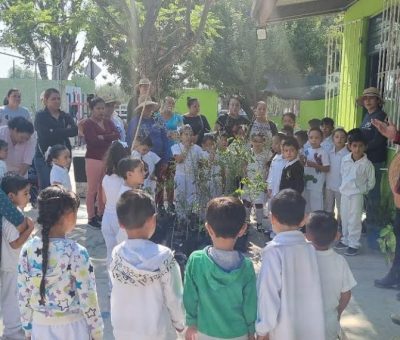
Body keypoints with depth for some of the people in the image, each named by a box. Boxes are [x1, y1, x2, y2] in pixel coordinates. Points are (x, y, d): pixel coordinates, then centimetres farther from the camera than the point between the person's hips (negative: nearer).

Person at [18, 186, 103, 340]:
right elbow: (87, 298, -16)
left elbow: (23, 295, -1)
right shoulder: (76, 252, -22)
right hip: (71, 327, -4)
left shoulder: (28, 249, -9)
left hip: (40, 326, 4)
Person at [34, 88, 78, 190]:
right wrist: (65, 132, -9)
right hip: (44, 157, -4)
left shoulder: (66, 117, 13)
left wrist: (55, 132, -13)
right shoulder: (40, 116, 2)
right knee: (46, 189, -5)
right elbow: (45, 134, -14)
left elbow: (74, 130, -5)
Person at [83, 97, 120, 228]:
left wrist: (103, 137, -15)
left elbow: (117, 135, -3)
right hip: (93, 159, -6)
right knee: (92, 189, -1)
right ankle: (91, 217, 7)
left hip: (107, 159, 6)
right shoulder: (88, 124, -6)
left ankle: (101, 214, 23)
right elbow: (94, 141, -20)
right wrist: (110, 138, -9)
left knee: (104, 188, 11)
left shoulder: (108, 122, 12)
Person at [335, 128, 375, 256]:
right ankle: (345, 240, 31)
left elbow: (371, 182, -5)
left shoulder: (367, 164, -15)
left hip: (357, 195, -5)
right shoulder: (345, 159, -3)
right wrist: (344, 186, 13)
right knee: (344, 218, 16)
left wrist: (362, 190, 1)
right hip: (344, 193, 5)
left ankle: (354, 244, 12)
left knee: (354, 220, 0)